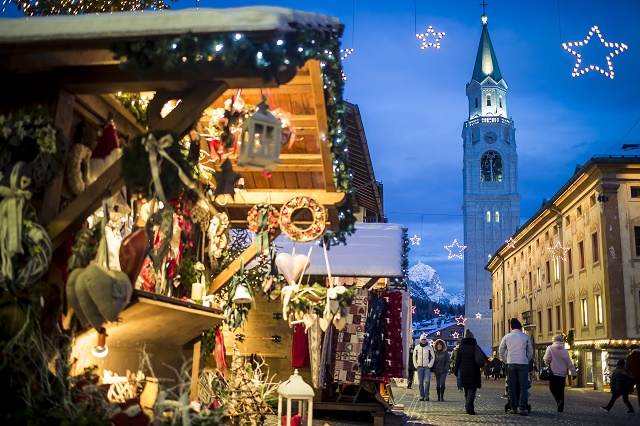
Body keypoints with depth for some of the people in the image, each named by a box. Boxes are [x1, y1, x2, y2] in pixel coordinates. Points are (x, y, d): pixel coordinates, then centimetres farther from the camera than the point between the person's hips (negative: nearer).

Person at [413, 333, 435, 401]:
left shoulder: (429, 347, 2)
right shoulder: (417, 347, 7)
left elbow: (433, 357, 5)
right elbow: (414, 357, 14)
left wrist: (430, 365, -6)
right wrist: (416, 365, 2)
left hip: (427, 367, -2)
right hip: (419, 367, 2)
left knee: (427, 381, -13)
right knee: (420, 382, 3)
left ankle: (426, 395, -1)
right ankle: (422, 396, 10)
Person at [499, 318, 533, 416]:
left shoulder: (506, 337, 6)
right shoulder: (525, 337, 3)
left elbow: (501, 351, 10)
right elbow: (530, 352, 10)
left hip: (511, 363, 1)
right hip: (523, 363, -1)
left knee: (512, 386, 5)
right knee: (523, 386, 2)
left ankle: (514, 408, 5)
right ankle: (522, 408, -5)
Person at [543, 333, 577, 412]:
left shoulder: (550, 348, -6)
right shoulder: (565, 351, 2)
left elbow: (547, 359, -13)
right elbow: (569, 363, 3)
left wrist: (548, 364, 9)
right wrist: (574, 373, 10)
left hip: (553, 373, -3)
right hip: (562, 374, 3)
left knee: (553, 388, 7)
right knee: (561, 390, 11)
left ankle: (559, 400, -18)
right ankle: (561, 407, 11)